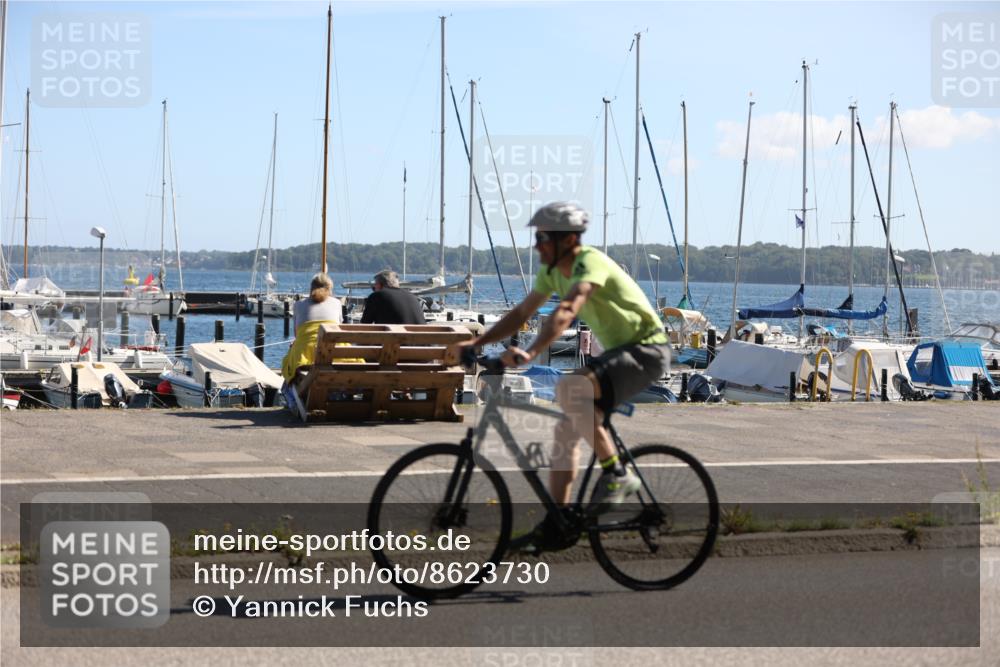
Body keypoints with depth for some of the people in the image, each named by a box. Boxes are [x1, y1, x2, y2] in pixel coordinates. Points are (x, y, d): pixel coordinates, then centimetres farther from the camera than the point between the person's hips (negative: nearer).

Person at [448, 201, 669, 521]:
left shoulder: (590, 263, -23)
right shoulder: (552, 270, 4)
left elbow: (566, 311, -39)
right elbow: (521, 313, 7)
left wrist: (530, 353, -51)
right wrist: (476, 343, -4)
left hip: (646, 350, -9)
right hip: (617, 351, 9)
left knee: (568, 388, -31)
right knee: (566, 431, 5)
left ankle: (616, 474, -20)